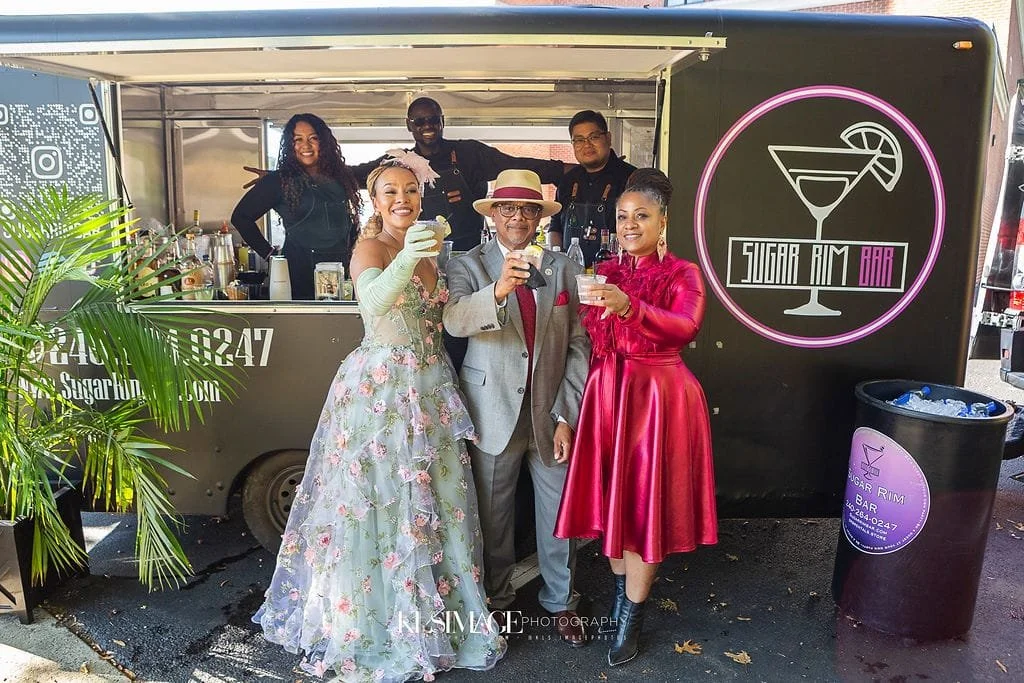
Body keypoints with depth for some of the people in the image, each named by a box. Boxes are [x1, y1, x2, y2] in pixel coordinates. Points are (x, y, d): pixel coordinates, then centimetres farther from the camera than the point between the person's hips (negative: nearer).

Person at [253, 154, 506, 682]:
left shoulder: (428, 250, 13)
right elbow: (373, 301, -34)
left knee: (437, 500, 13)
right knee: (377, 501, 2)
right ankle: (368, 619, 21)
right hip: (379, 386, -7)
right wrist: (405, 261, -49)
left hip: (431, 386, 7)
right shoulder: (370, 249, -10)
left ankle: (435, 615, 31)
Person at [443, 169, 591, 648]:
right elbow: (455, 320, -23)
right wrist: (497, 291, -42)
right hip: (494, 414, -1)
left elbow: (578, 347, 1)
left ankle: (560, 601, 36)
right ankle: (497, 599, 36)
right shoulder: (468, 265, -3)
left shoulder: (562, 268, 4)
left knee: (560, 513, 13)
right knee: (493, 515, 14)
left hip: (551, 412, 2)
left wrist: (566, 415, -6)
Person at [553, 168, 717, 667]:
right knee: (610, 496, 12)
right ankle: (622, 591, 35)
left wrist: (630, 307, -40)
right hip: (606, 395, 4)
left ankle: (631, 619, 18)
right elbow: (591, 341, 10)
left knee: (645, 501, 2)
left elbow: (685, 327, -25)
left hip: (657, 398, -4)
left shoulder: (683, 274, -5)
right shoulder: (602, 274, 9)